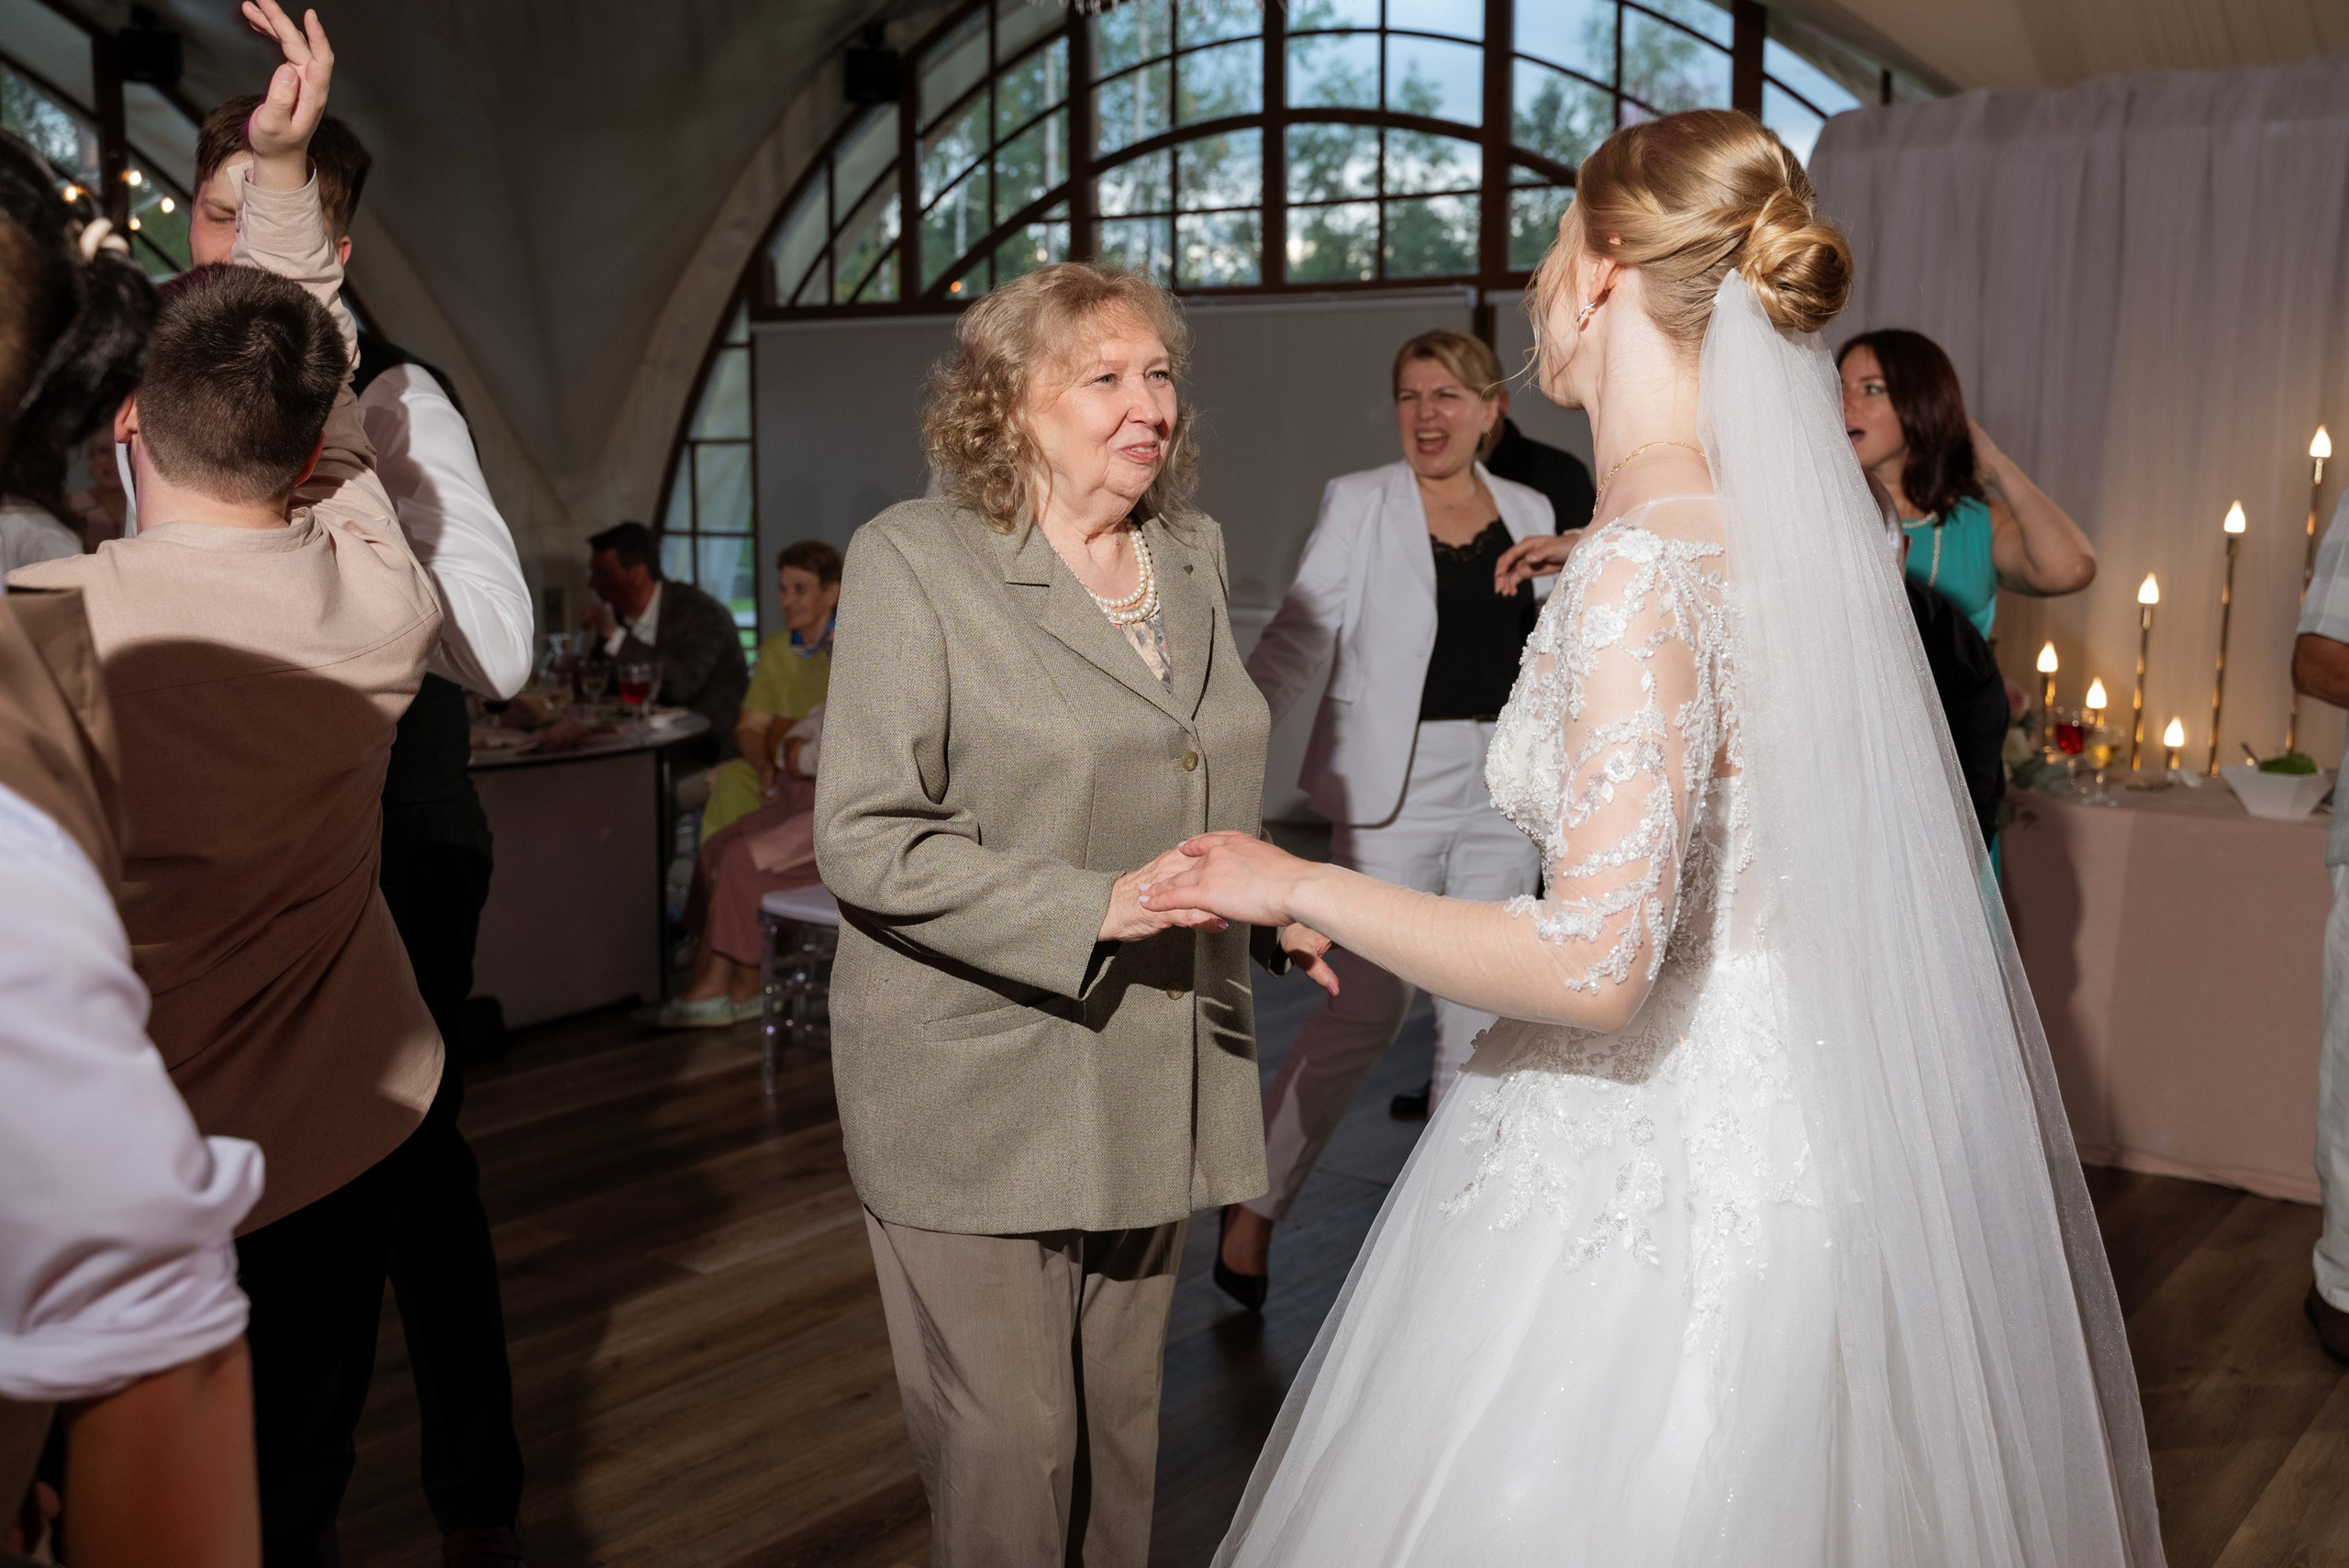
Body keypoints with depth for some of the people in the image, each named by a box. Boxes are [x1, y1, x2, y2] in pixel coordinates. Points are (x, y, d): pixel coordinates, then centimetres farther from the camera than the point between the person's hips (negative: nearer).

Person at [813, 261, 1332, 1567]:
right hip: (981, 1089, -5)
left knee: (1122, 1421, 16)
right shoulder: (916, 557, -9)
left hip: (1152, 1079, 6)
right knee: (1007, 1445, 2)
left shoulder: (1197, 552, 11)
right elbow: (866, 838, -15)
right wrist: (1098, 909, -23)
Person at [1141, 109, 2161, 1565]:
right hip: (1792, 1112, 9)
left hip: (1649, 1172, -9)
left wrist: (1300, 886, -15)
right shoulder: (1794, 518, 2)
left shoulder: (1644, 565, -24)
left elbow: (1593, 965, -26)